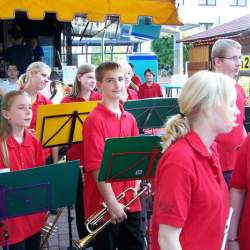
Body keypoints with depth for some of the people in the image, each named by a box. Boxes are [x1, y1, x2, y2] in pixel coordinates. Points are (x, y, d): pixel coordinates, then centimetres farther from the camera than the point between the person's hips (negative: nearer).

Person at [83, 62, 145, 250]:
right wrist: (111, 202, -19)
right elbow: (96, 166, -18)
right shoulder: (95, 120, -14)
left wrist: (138, 183, 0)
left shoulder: (130, 118, 7)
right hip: (104, 203, -6)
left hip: (130, 200, 6)